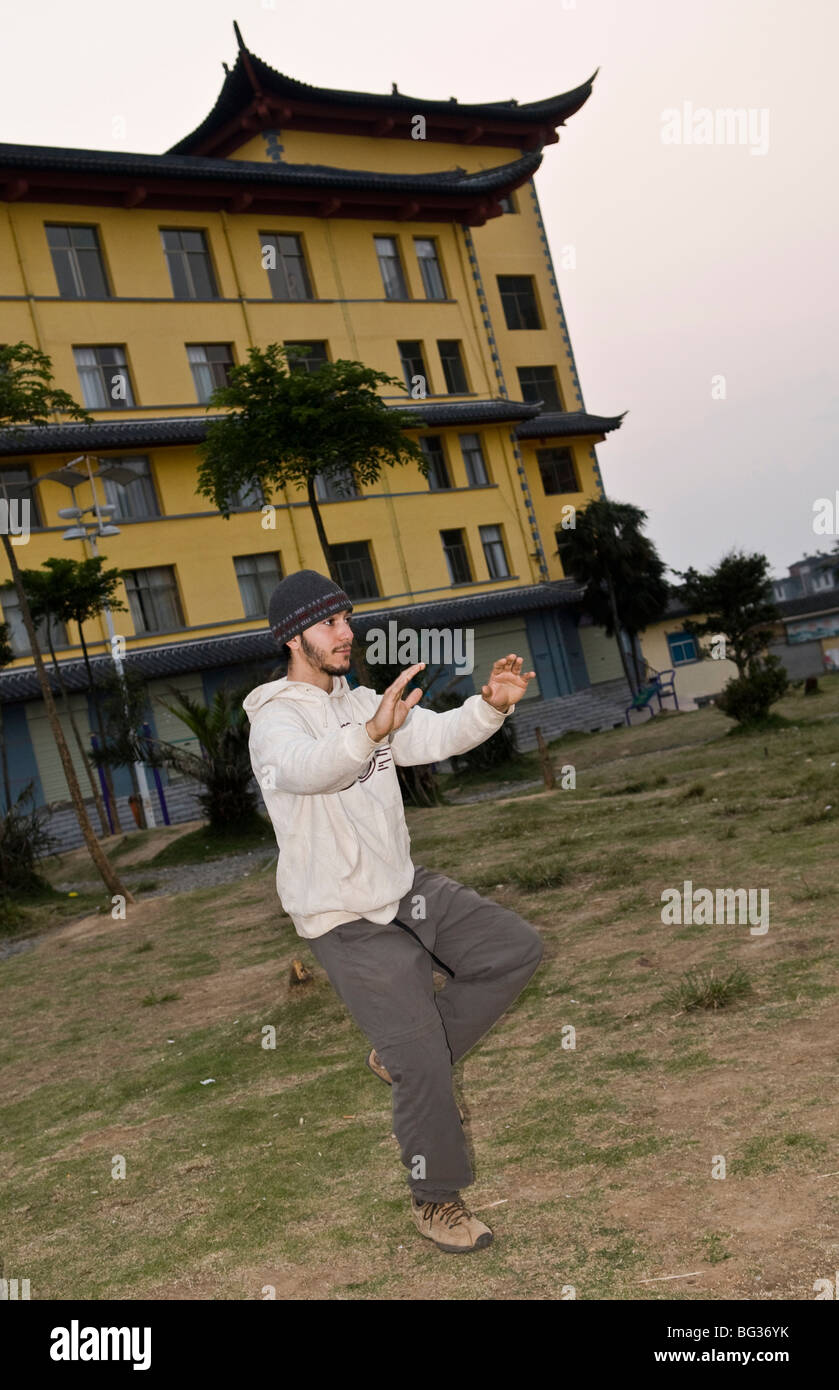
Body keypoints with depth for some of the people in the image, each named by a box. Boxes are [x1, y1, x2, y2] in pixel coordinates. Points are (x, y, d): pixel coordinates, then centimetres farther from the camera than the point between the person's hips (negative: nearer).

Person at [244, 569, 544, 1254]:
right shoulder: (276, 720, -15)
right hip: (349, 922, -8)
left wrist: (491, 704, -25)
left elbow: (438, 736, -4)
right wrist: (372, 731, -58)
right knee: (424, 1066, -5)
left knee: (517, 948, 3)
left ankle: (404, 1053, 14)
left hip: (408, 888, 8)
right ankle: (435, 1198, 19)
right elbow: (304, 768, -39)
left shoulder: (364, 704, 10)